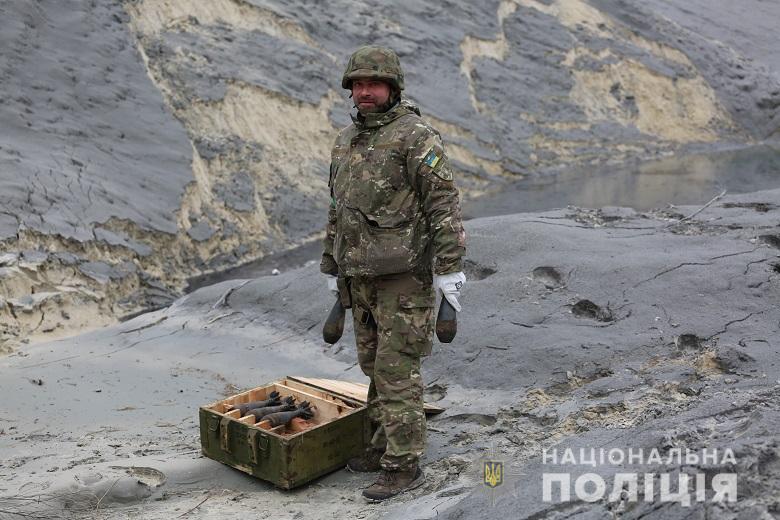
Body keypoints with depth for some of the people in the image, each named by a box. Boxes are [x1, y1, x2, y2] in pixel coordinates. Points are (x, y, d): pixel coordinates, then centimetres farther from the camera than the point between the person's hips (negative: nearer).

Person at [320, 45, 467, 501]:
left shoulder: (417, 136, -13)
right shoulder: (348, 142, 11)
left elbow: (446, 207, -17)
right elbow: (339, 212, 16)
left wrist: (449, 277, -20)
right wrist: (334, 275, 17)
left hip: (406, 276, -8)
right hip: (365, 277, 8)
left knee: (396, 370, -6)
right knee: (377, 365, 15)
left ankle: (405, 465, 4)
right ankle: (387, 445, 29)